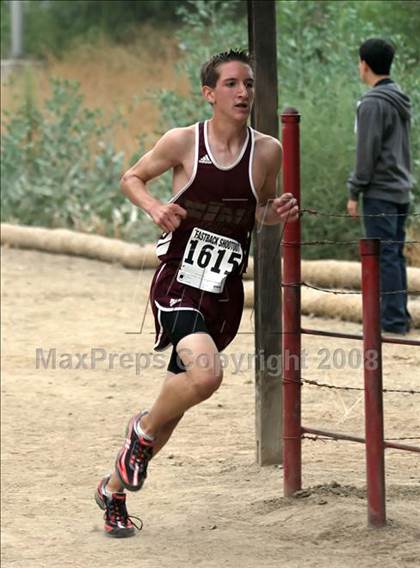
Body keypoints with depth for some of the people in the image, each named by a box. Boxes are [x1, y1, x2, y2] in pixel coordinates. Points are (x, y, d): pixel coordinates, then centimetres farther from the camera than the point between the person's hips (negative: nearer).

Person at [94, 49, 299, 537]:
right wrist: (154, 207, -12)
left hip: (225, 296, 5)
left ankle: (114, 489, 35)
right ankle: (143, 430, 0)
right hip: (178, 285, -4)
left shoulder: (267, 151, 1)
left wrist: (277, 212, -6)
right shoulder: (183, 142, -7)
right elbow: (131, 178, 8)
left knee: (176, 401, 13)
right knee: (206, 373, -31)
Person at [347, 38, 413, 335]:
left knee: (385, 256, -6)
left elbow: (367, 153, -16)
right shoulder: (401, 101, 13)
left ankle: (393, 319, -7)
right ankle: (400, 316, 14)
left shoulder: (373, 103, -14)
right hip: (401, 190, 9)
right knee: (396, 255, 12)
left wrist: (355, 192, -9)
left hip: (380, 193, -9)